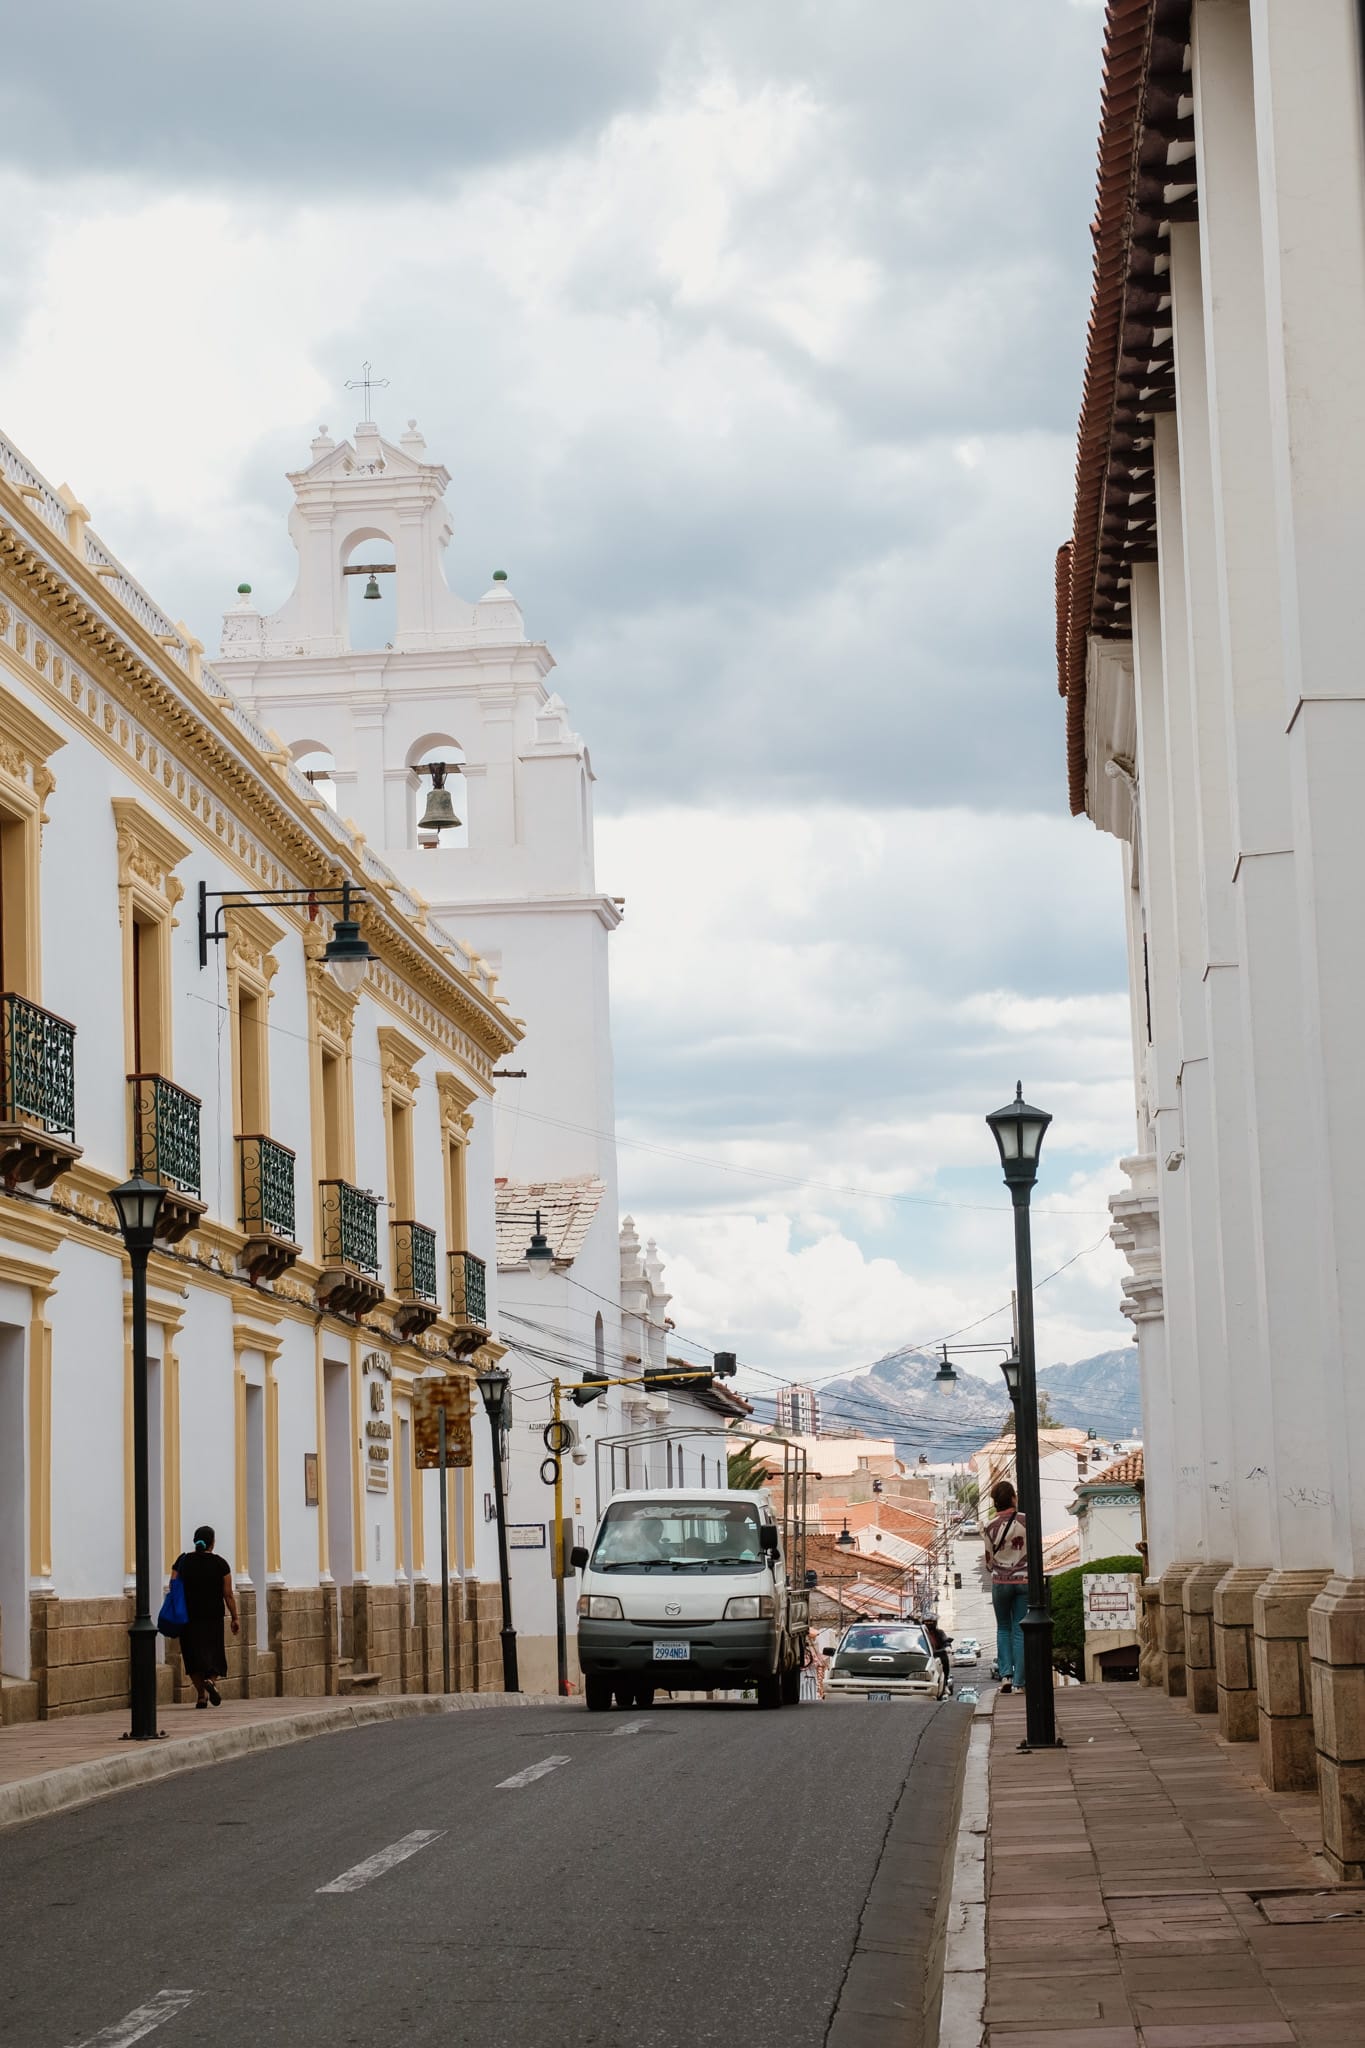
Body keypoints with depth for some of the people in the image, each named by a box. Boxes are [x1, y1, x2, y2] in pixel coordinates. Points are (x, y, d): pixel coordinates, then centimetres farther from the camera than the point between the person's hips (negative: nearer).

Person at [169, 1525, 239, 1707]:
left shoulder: (183, 1561, 2)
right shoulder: (220, 1563, -2)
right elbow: (228, 1594, -3)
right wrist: (235, 1618, 4)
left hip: (188, 1616, 1)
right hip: (213, 1616, -1)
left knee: (194, 1654, 6)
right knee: (213, 1651, 11)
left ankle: (201, 1695, 0)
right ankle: (210, 1680, -16)